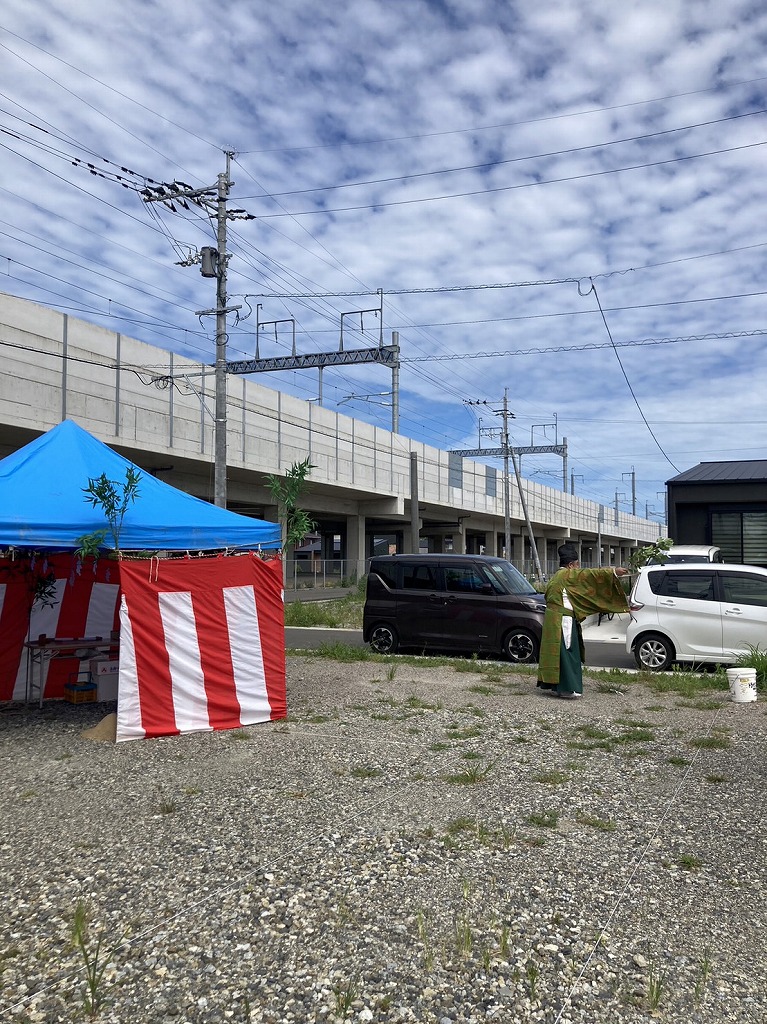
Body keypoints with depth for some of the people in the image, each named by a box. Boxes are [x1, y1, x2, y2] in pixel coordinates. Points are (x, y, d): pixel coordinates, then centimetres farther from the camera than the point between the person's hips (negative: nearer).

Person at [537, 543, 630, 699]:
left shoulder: (558, 576, 18)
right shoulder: (568, 575, -11)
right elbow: (590, 574, -13)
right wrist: (613, 572, -9)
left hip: (554, 620, 10)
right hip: (562, 621, -10)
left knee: (556, 652, 13)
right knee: (566, 652, -5)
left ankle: (555, 686, 18)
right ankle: (568, 689, -3)